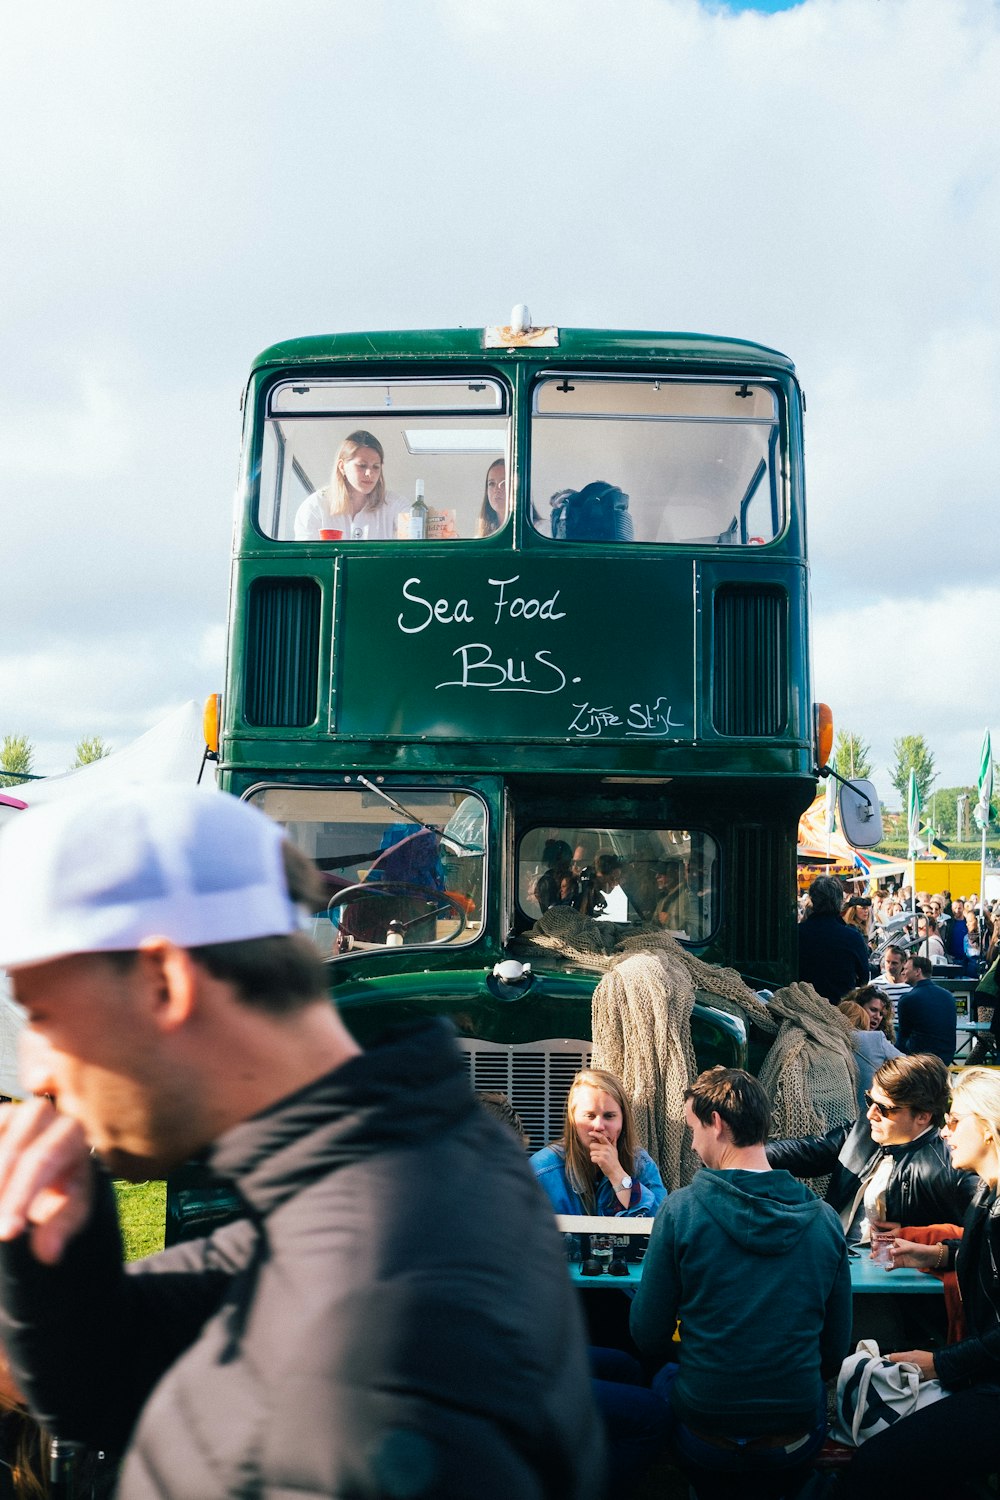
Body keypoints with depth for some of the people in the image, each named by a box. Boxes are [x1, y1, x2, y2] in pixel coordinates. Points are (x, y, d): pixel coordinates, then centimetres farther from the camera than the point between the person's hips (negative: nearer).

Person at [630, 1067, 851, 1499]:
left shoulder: (682, 1209, -12)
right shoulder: (824, 1219, -4)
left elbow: (649, 1337, -5)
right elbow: (834, 1350, 4)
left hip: (705, 1442, -2)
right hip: (797, 1446, 3)